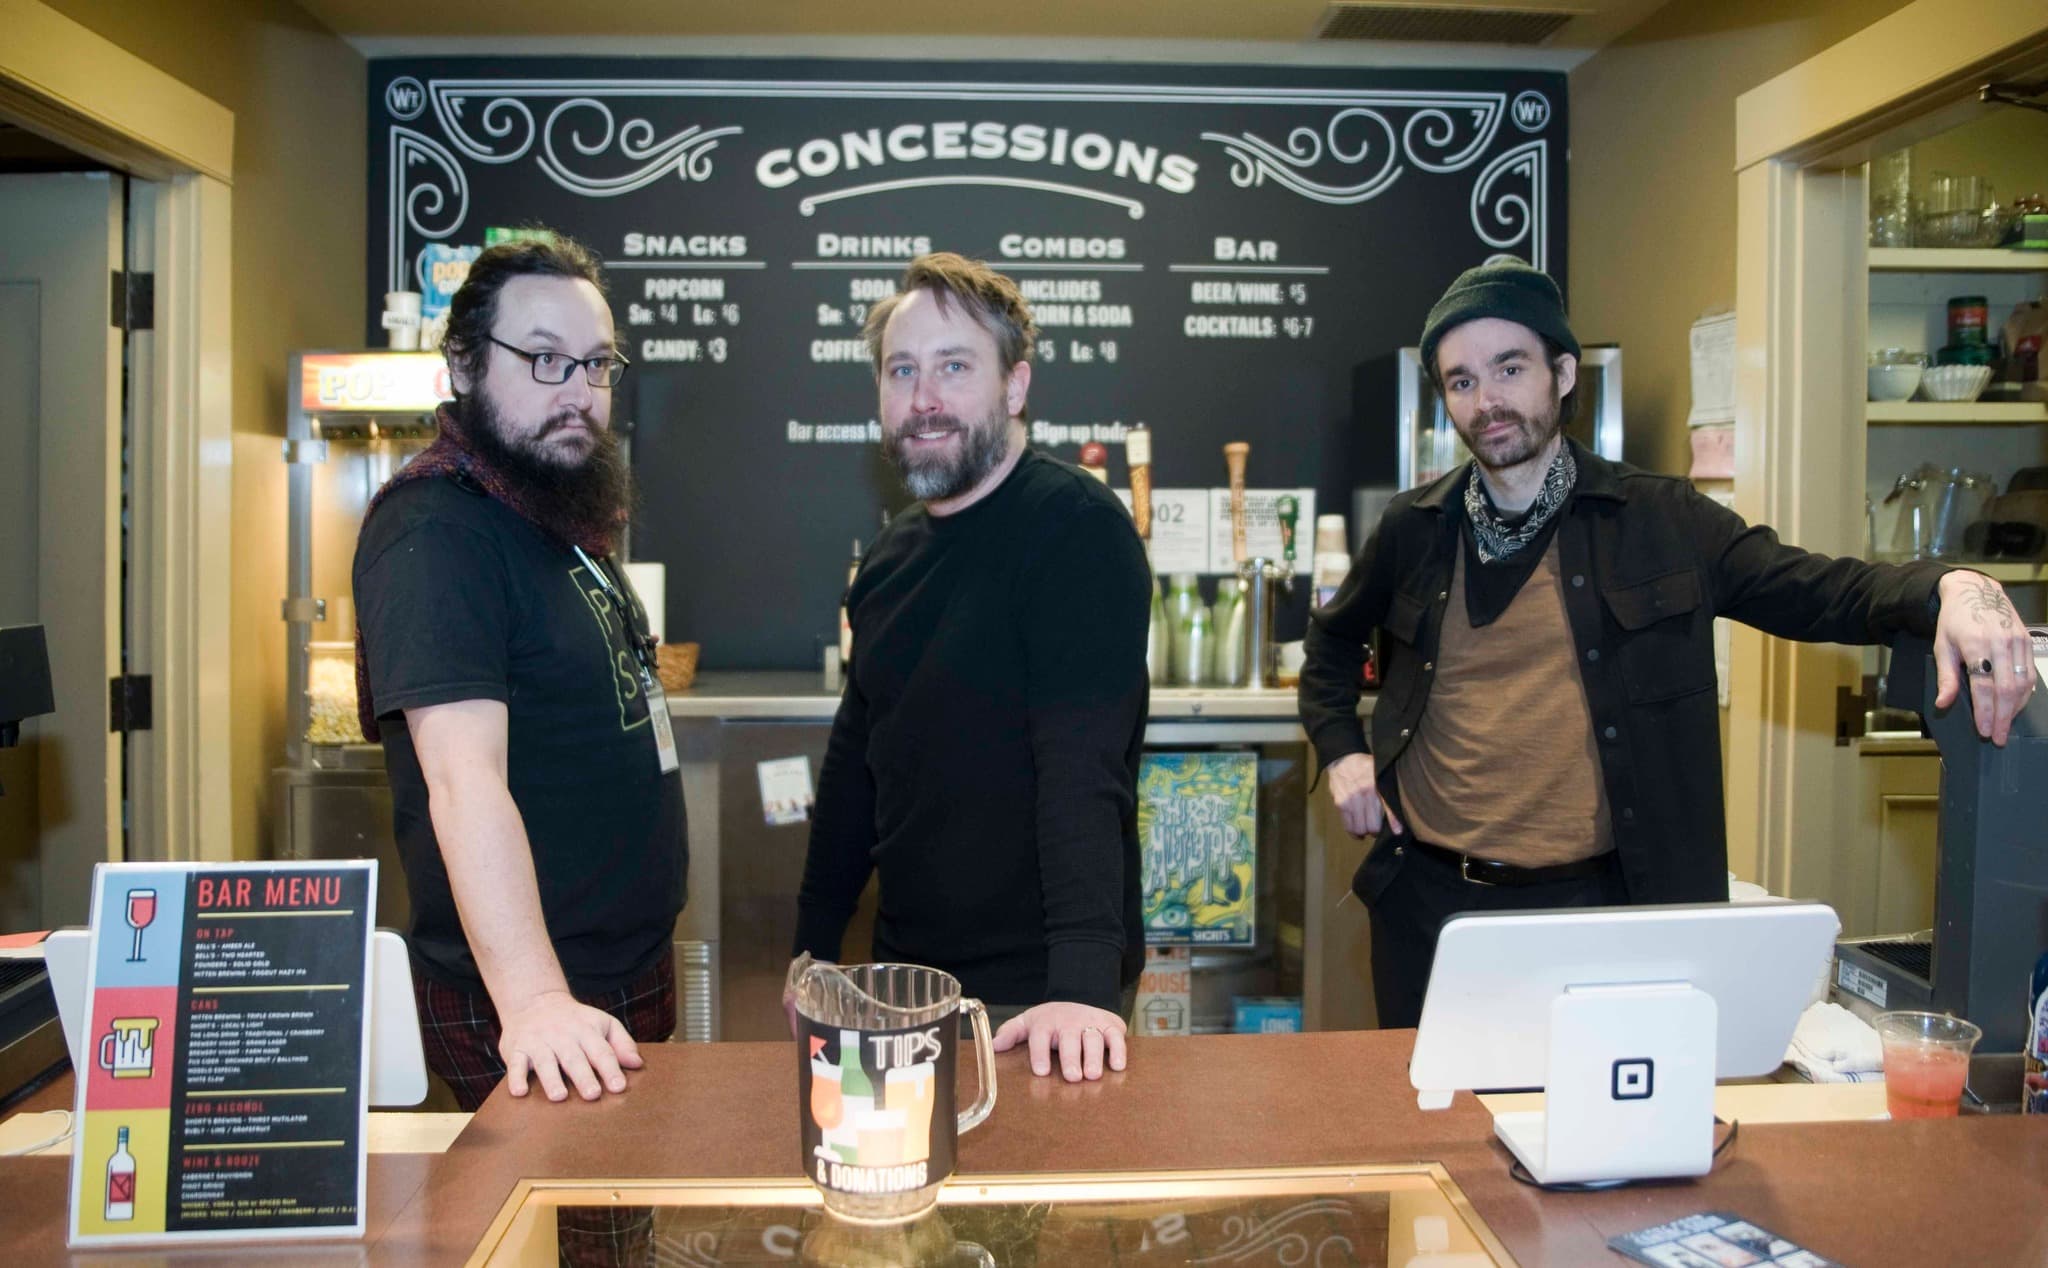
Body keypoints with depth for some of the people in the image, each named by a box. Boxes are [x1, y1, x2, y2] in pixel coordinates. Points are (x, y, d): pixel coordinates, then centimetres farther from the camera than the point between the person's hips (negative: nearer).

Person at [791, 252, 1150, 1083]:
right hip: (907, 969, 7)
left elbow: (1085, 764, -26)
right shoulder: (893, 557, 7)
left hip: (1037, 996, -7)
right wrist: (815, 944, 13)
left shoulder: (1076, 525, -16)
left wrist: (1084, 982, -34)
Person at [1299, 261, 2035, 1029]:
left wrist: (1951, 589, -26)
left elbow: (1815, 590, -7)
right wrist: (1340, 750, 9)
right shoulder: (1413, 529, 5)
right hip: (1428, 897, 3)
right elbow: (1332, 641, 22)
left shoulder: (1662, 523, -1)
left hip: (1592, 904, -2)